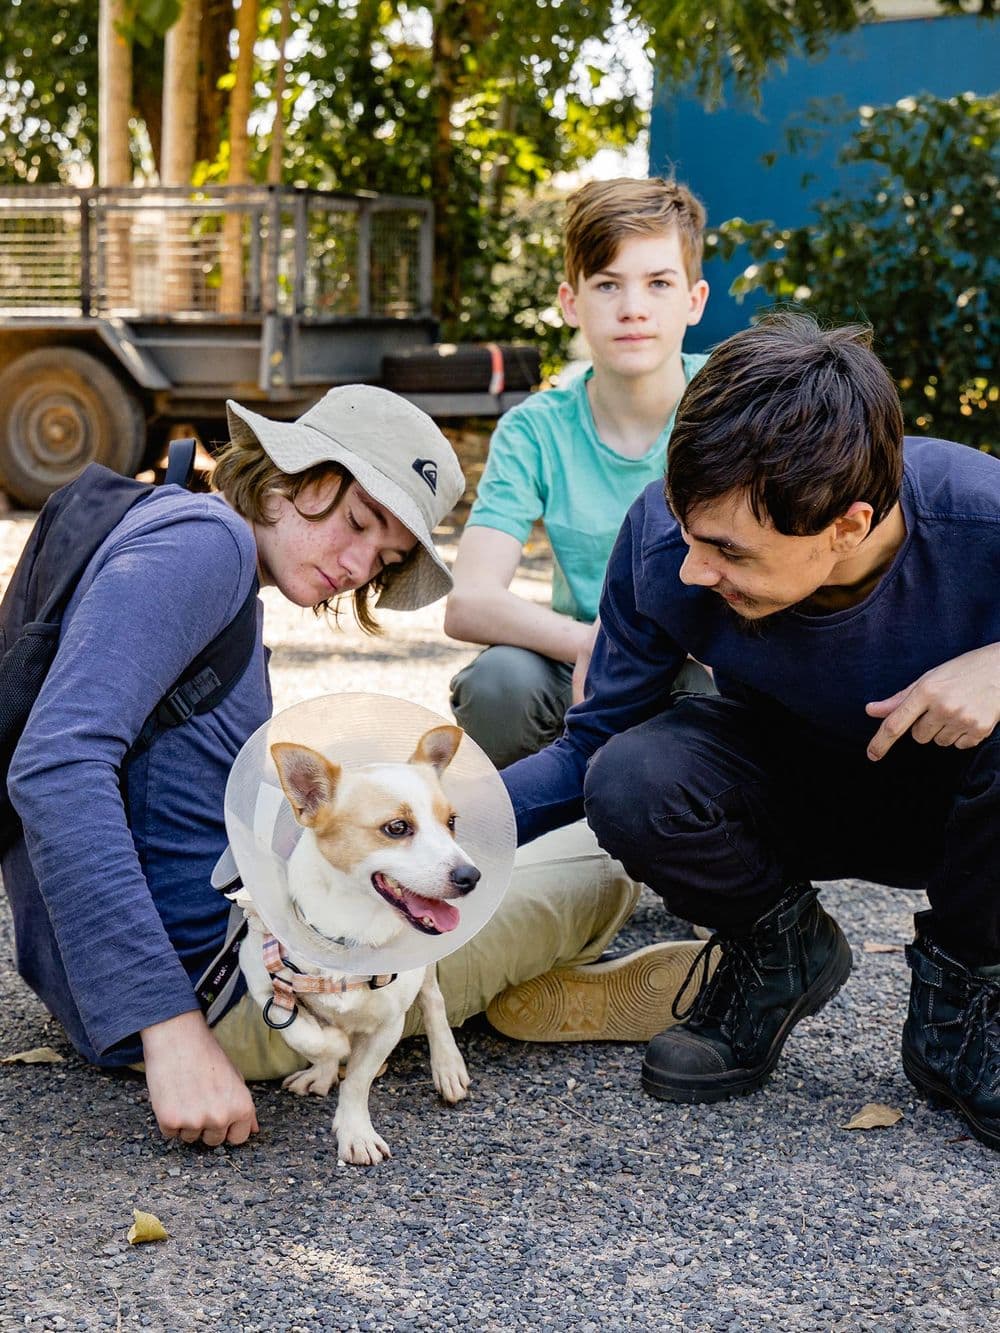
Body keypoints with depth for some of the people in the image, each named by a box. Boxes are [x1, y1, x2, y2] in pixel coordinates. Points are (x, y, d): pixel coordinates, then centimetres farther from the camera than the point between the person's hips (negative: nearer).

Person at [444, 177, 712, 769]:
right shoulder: (536, 431, -6)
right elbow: (469, 604, -17)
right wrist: (587, 643, -35)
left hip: (711, 671, 0)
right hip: (582, 669, 1)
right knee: (499, 679, -30)